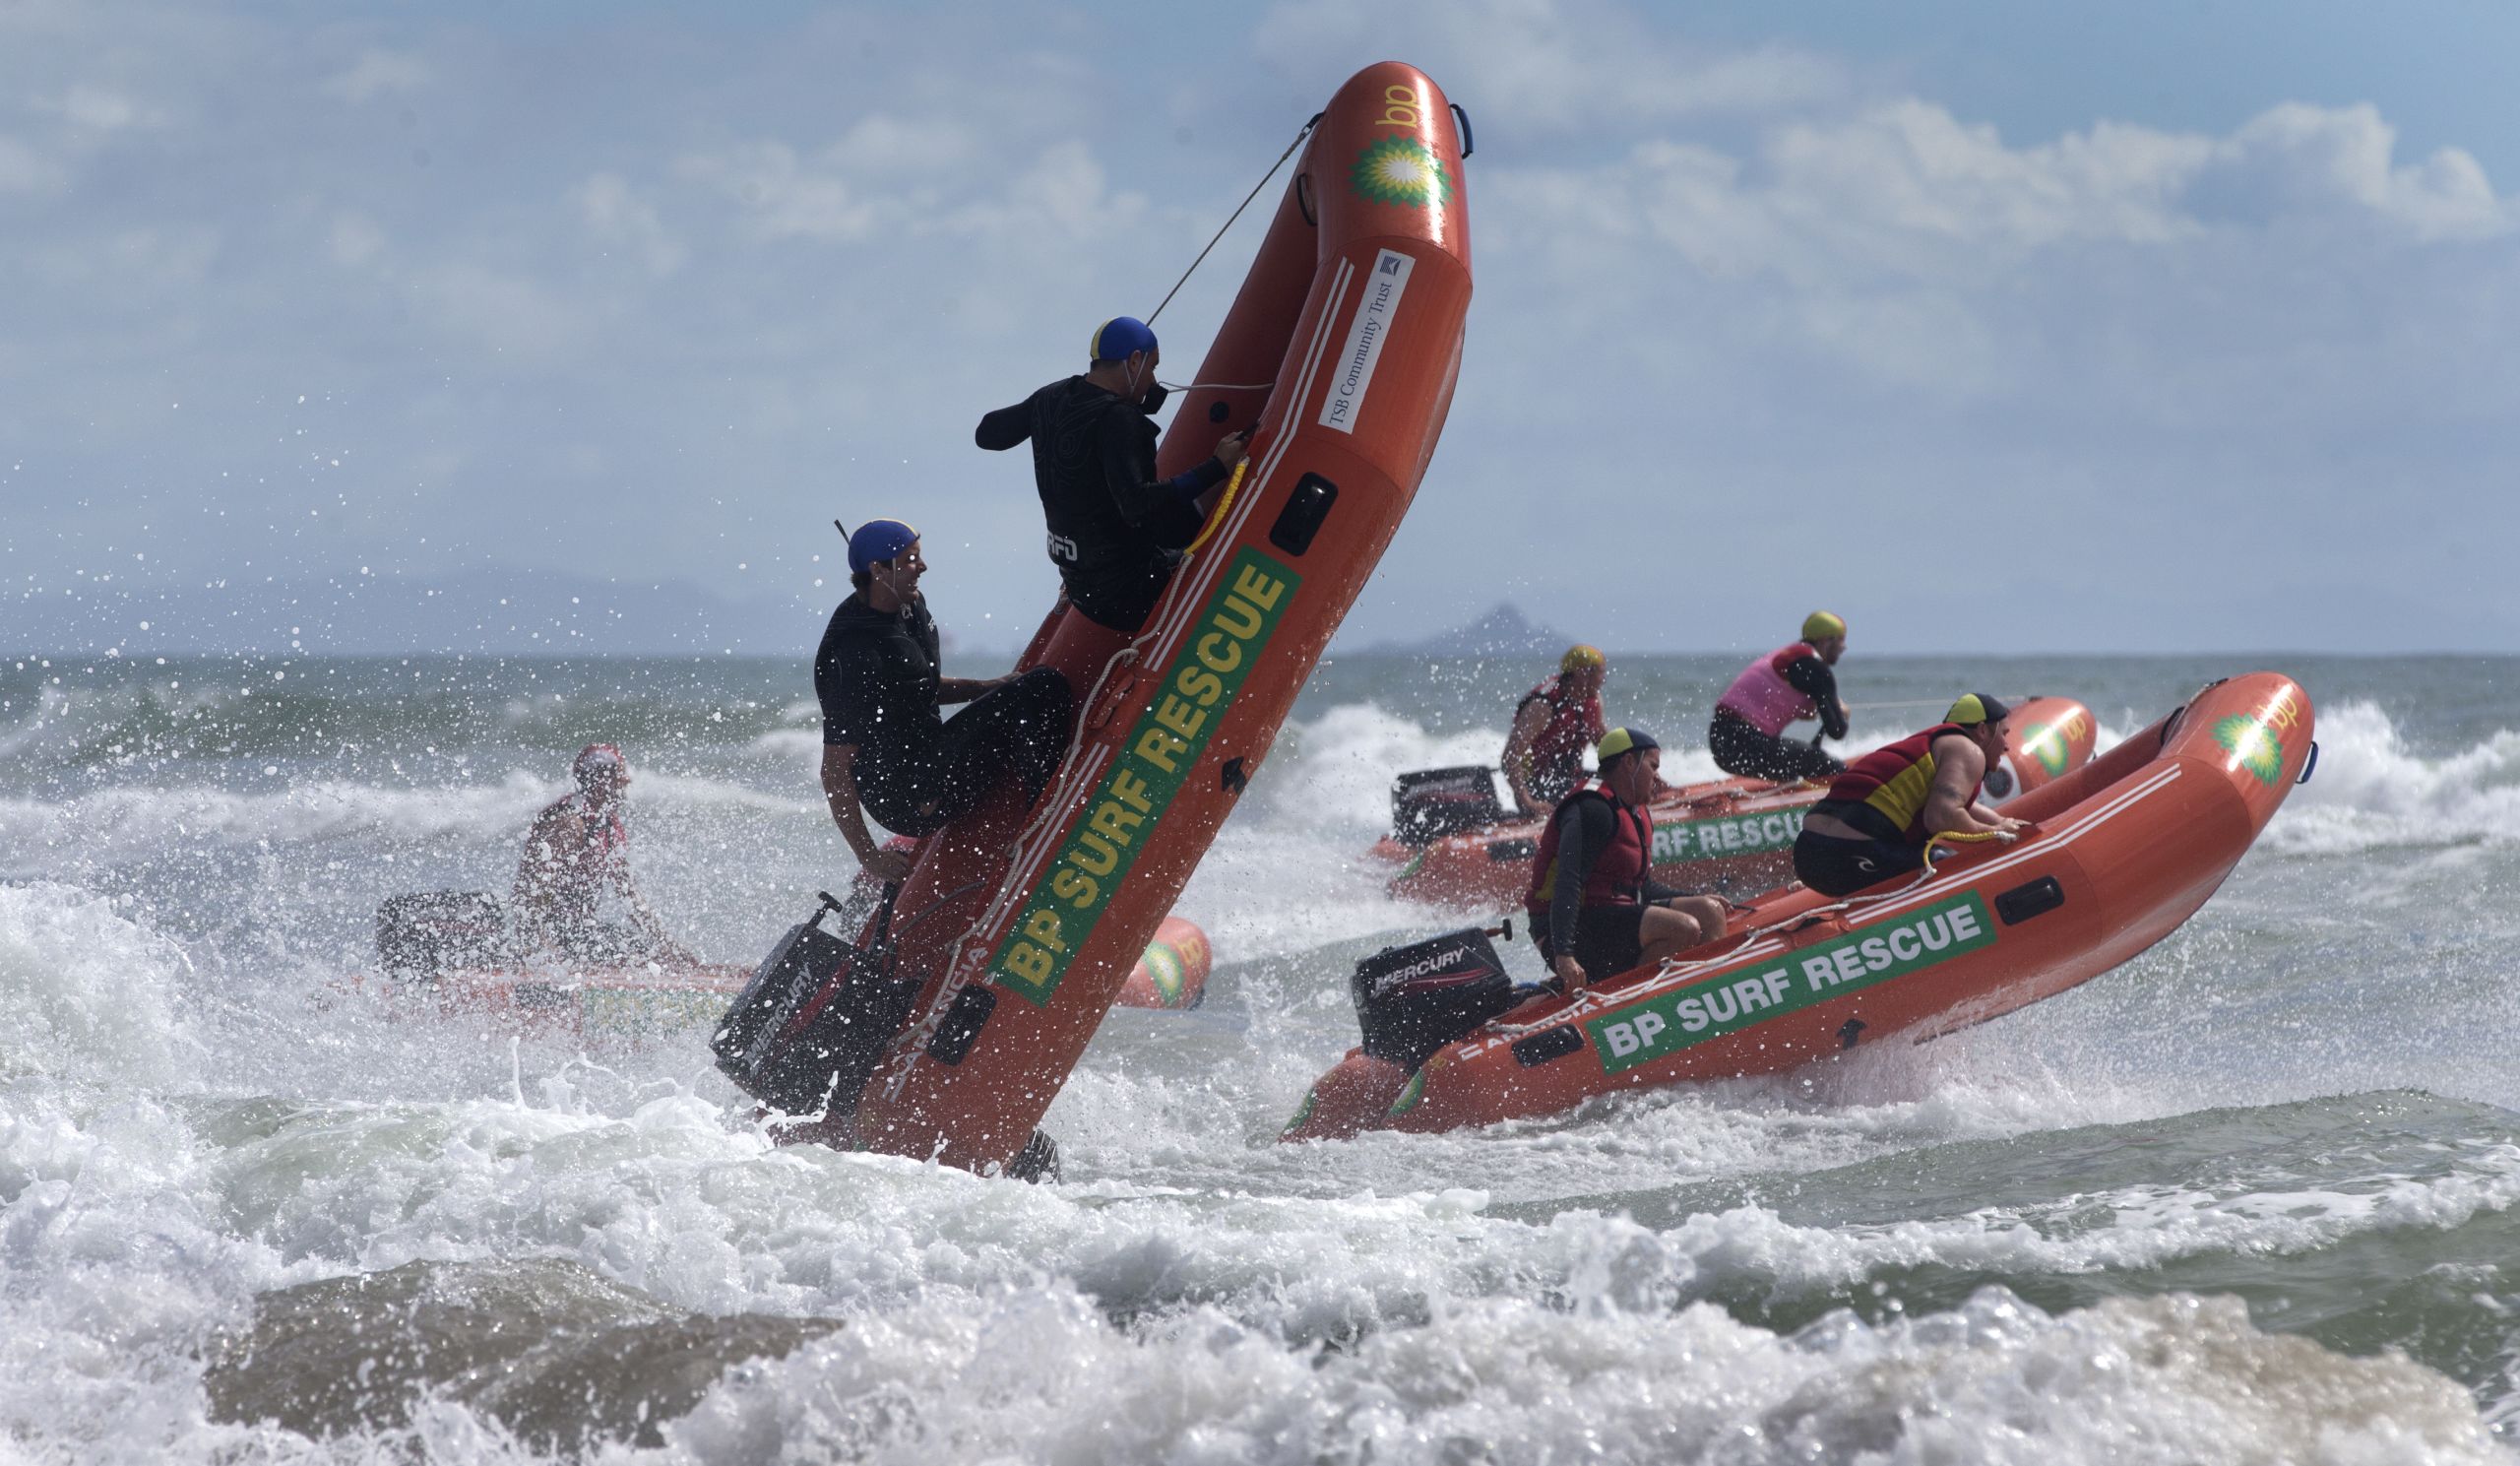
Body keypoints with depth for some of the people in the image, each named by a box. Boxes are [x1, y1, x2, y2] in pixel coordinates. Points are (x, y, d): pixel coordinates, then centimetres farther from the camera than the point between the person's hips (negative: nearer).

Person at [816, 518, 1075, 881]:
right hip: (909, 799, -10)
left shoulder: (912, 609, 7)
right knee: (1043, 689, -13)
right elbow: (835, 770, -21)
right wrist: (867, 856, -19)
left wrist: (985, 688, 10)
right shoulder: (857, 656, -23)